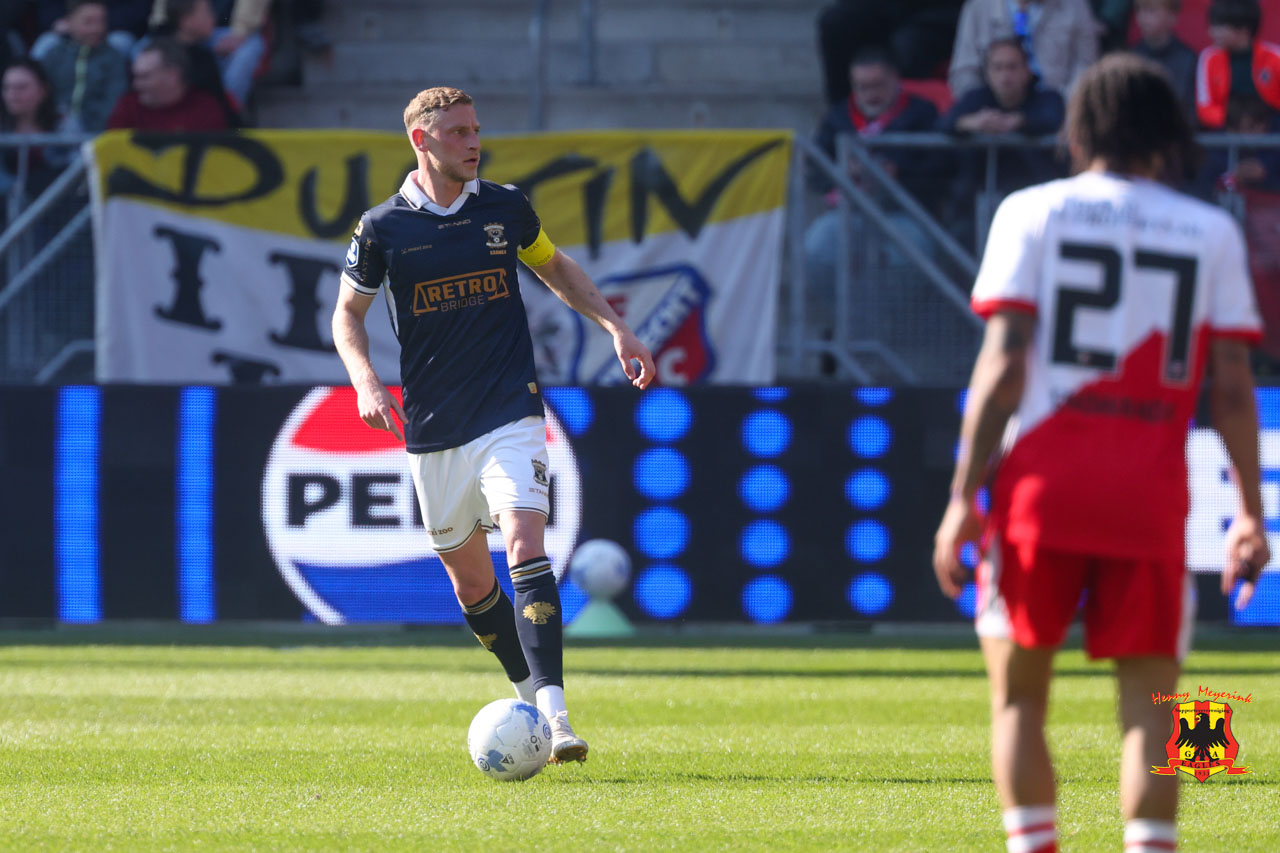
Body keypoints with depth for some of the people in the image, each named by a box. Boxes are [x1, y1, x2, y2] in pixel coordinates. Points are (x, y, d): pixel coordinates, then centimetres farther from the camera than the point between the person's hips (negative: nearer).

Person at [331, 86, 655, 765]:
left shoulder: (505, 208, 3)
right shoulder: (383, 227, -3)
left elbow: (557, 270, 21)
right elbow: (348, 312, 8)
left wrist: (617, 328, 10)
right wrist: (366, 382, -10)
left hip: (510, 413, -1)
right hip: (433, 429, 1)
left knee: (525, 549, -19)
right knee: (469, 580, 8)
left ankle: (552, 713, -26)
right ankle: (529, 690, 30)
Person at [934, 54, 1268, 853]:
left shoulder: (1034, 214, 5)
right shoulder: (1213, 232, 9)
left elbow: (1004, 363, -2)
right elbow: (1232, 388, 6)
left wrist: (964, 496, -2)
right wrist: (1251, 512, 12)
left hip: (1043, 482, -1)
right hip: (1152, 489, 1)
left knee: (1019, 690, 9)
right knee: (1149, 702, 4)